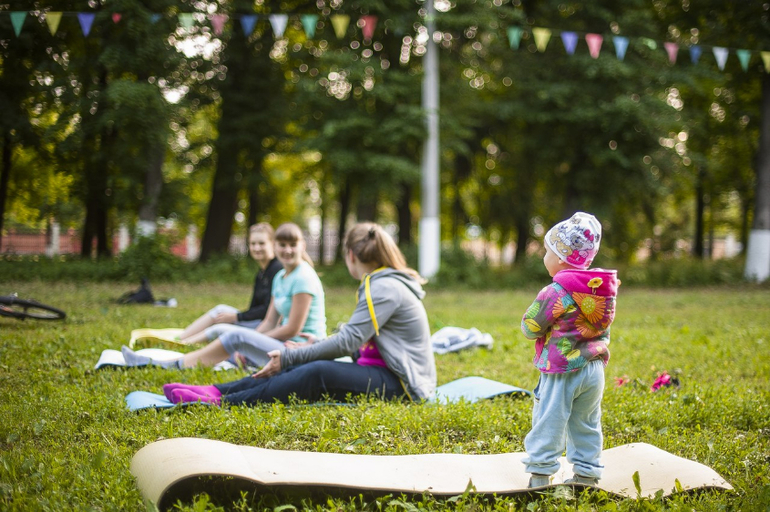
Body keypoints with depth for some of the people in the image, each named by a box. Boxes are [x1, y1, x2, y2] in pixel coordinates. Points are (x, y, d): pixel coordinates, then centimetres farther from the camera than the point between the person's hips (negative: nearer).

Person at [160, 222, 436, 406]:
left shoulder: (385, 287, -14)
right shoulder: (378, 283, 18)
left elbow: (348, 341, -19)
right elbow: (356, 339, 22)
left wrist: (289, 356, -17)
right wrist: (317, 346, 29)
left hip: (399, 383, -9)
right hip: (378, 369, 9)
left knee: (319, 373, -29)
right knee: (298, 366, -6)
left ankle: (222, 404, -35)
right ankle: (216, 391, -15)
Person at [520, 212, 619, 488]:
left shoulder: (556, 292, -17)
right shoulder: (605, 288, 4)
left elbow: (530, 327, -10)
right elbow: (605, 326, 13)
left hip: (561, 371, -7)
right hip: (594, 367, 7)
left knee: (548, 424, 2)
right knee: (586, 425, 16)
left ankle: (540, 475, 5)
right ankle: (587, 474, 20)